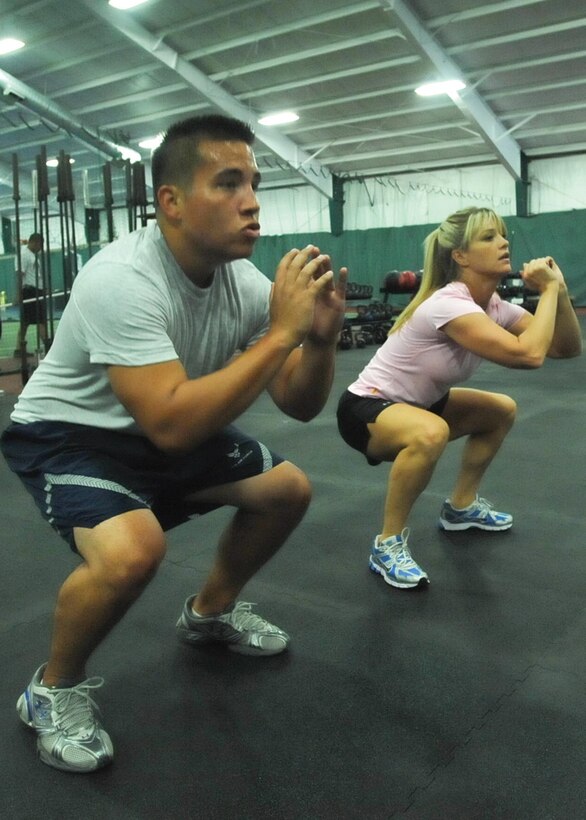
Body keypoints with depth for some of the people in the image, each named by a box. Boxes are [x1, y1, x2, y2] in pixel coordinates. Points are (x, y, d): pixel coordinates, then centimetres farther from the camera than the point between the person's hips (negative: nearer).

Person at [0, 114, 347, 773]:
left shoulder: (245, 281, -10)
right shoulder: (122, 279, -33)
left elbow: (299, 406, -6)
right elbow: (171, 424, -42)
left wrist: (320, 337, -26)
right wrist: (282, 332, -39)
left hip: (168, 428, 8)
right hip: (68, 434, -7)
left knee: (287, 491, 4)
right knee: (130, 551, -34)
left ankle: (209, 613, 28)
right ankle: (53, 691, -1)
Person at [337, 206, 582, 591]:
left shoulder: (495, 306, -2)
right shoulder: (448, 305, -29)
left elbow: (568, 348, -4)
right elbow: (529, 354, -37)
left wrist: (559, 291, -16)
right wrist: (548, 290, -25)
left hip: (416, 403, 9)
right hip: (365, 409, -9)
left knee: (502, 410, 17)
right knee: (430, 433, -40)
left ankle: (461, 507, 28)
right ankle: (388, 544, -18)